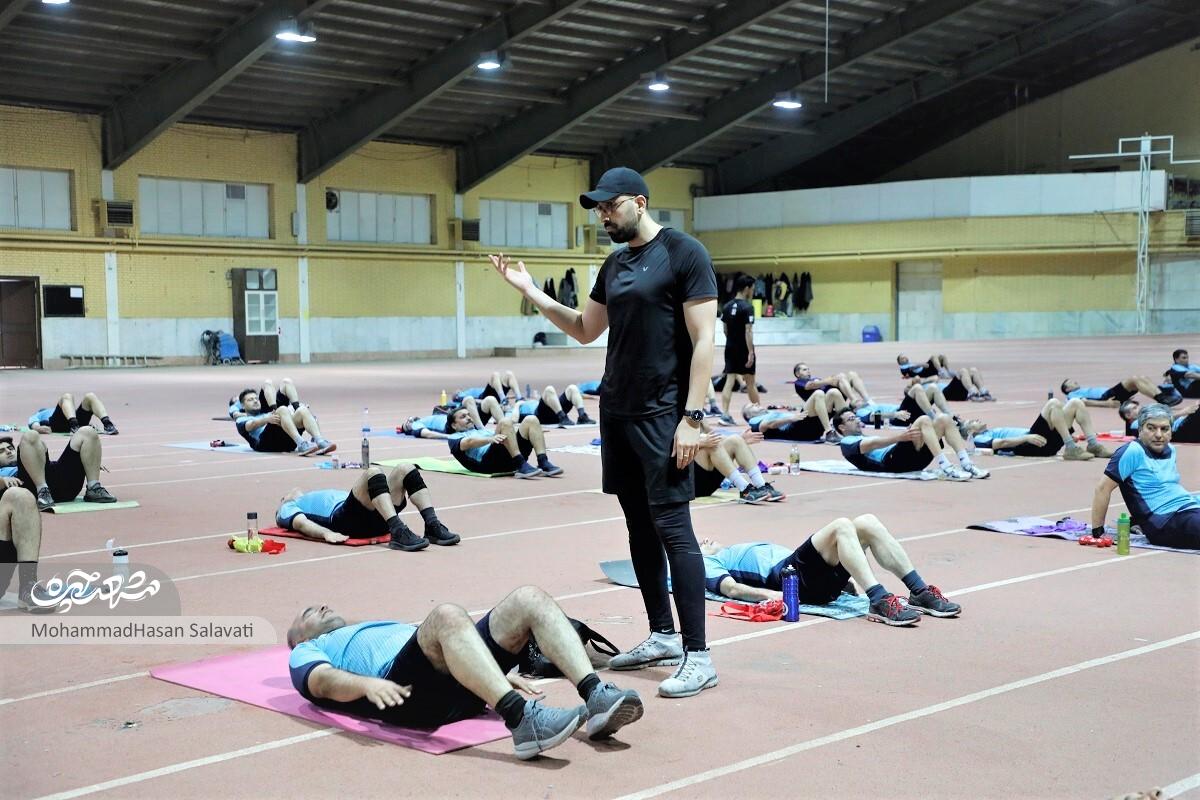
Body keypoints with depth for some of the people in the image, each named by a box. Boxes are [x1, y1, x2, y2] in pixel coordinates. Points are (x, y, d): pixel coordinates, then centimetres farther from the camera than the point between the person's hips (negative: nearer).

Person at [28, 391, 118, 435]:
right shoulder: (36, 416, 37)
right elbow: (35, 426, 12)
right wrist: (38, 428, -13)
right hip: (57, 424, -4)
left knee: (90, 396, -18)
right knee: (67, 396, -27)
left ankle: (107, 424, -42)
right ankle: (74, 426, -54)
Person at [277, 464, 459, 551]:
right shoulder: (288, 509, 25)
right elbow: (301, 523, 3)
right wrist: (327, 533, -20)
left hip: (376, 518, 6)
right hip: (346, 519, -6)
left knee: (404, 469, -12)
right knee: (373, 472, -29)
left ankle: (432, 526, -25)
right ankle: (398, 533, -45)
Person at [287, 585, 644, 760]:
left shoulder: (379, 628, 46)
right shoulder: (305, 652, 27)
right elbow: (324, 681, 3)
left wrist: (498, 669, 19)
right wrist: (367, 683, -20)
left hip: (461, 690, 6)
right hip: (407, 690, -6)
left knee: (530, 599, -12)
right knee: (446, 615, -35)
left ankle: (595, 697, -30)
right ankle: (522, 719, -51)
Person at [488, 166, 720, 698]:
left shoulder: (684, 254, -10)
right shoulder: (614, 264, 14)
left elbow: (704, 341, -14)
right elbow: (585, 331, 23)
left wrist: (692, 417, -19)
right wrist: (531, 293, 13)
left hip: (662, 415, -8)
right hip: (616, 413, 8)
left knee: (672, 527, -10)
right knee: (640, 527, 11)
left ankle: (698, 656, -7)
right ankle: (662, 636, 21)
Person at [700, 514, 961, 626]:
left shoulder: (739, 551, 41)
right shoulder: (708, 563, 18)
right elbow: (730, 588, -3)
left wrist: (844, 571, 23)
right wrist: (769, 594, -24)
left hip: (819, 578, 8)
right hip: (792, 575, -8)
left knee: (867, 523, -11)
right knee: (841, 526, -28)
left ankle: (920, 592, -17)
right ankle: (879, 602, -40)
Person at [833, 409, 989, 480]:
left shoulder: (866, 437, 41)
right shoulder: (847, 443, 12)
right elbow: (872, 444, -9)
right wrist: (900, 437, -25)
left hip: (911, 458, 8)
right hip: (891, 460, -8)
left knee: (944, 420, -4)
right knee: (924, 420, -25)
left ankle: (966, 464, -18)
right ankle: (945, 468, -38)